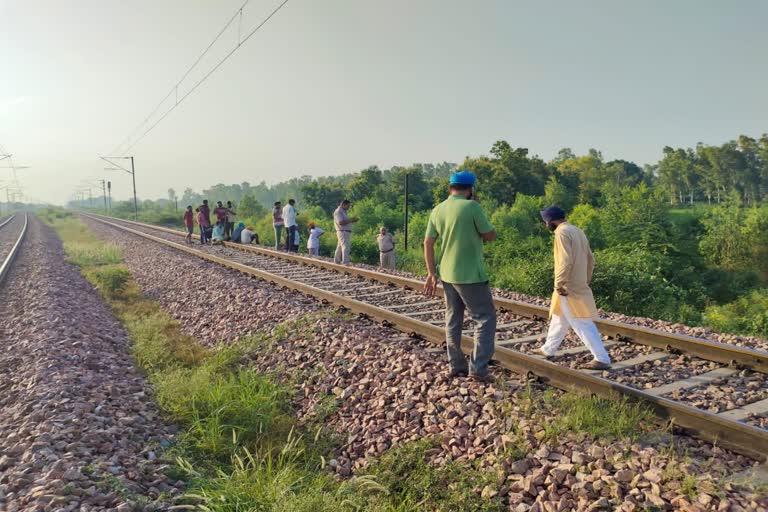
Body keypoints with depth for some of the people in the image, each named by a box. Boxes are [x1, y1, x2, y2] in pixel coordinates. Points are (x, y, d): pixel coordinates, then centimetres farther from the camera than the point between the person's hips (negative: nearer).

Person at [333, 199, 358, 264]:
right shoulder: (338, 212, -12)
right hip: (342, 232, -10)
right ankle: (345, 263, -22)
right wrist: (350, 220, -19)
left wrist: (352, 220, 9)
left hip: (347, 232, 11)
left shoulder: (344, 212, 20)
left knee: (340, 247, 16)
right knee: (345, 247, -17)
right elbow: (341, 222, -23)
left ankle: (337, 261, 24)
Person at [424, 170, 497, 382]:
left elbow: (428, 243, 5)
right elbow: (491, 235, -7)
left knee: (453, 320, 15)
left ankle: (456, 366, 22)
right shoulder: (472, 206, -13)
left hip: (447, 275, 7)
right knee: (485, 318, 5)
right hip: (471, 276, -6)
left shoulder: (437, 210, 5)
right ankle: (478, 368, 1)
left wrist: (432, 274, 9)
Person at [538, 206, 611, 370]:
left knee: (582, 325, -4)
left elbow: (565, 261, -25)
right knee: (559, 318, 21)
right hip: (579, 285, 10)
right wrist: (586, 280, 19)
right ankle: (548, 350, 33)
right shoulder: (578, 231, 13)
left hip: (568, 288, -10)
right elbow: (590, 259, 15)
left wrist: (559, 284, -20)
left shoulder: (562, 232, -14)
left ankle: (602, 359, -1)